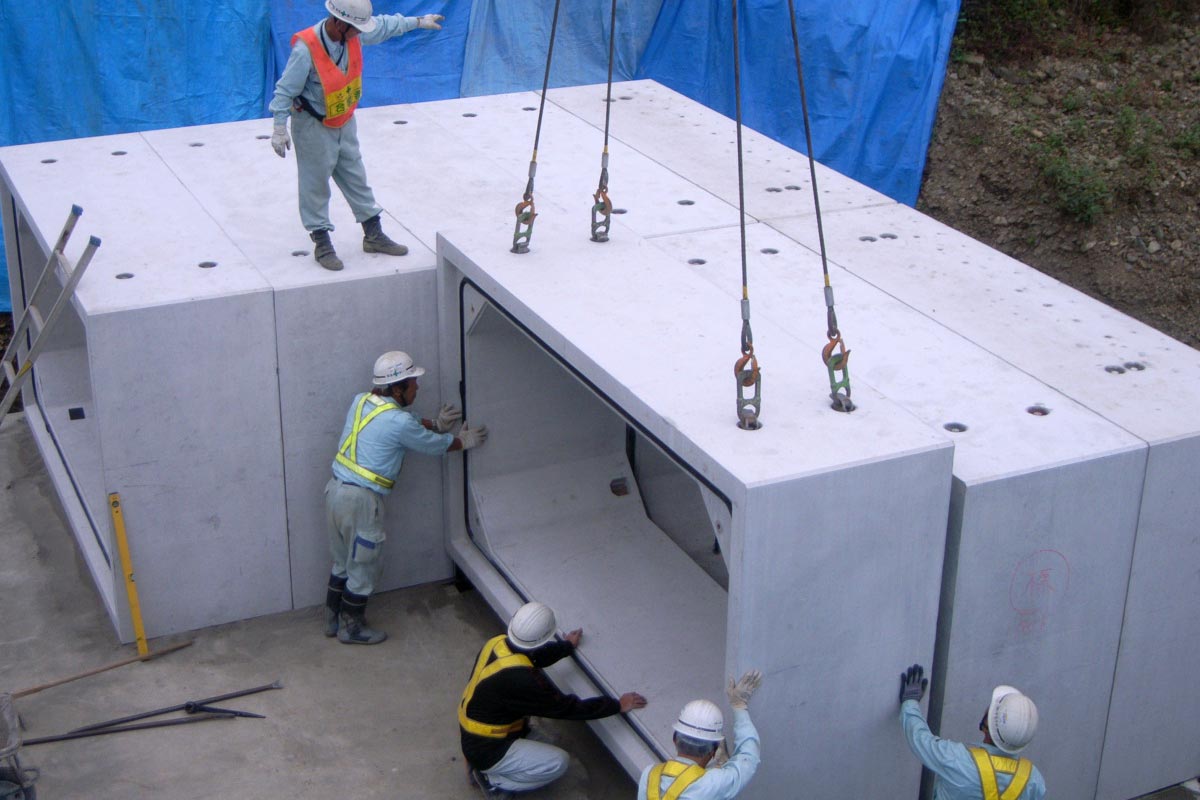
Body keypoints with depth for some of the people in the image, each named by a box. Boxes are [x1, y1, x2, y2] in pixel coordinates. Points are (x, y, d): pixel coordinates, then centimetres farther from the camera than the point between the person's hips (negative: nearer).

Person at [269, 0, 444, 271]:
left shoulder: (353, 35, -10)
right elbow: (285, 91, -23)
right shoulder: (306, 50, -30)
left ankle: (374, 236, 27)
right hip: (313, 127, -7)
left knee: (356, 178, 16)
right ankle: (322, 244, 18)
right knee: (316, 185, 5)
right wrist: (280, 130, -21)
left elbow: (383, 26, 11)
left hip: (344, 122, 7)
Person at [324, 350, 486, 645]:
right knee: (363, 568, 10)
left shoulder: (361, 401, 6)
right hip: (360, 501, -8)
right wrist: (464, 441, 18)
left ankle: (333, 619, 35)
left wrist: (436, 424, 29)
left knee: (343, 562, 23)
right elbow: (434, 445, 0)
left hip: (336, 490, 8)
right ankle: (351, 628, 23)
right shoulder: (399, 422, -17)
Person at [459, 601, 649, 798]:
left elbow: (536, 656, 15)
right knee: (557, 763, -12)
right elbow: (566, 708, -22)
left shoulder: (499, 642, -9)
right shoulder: (522, 679, -33)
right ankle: (493, 780, -1)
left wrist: (567, 646, 31)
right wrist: (618, 705, -11)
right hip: (487, 750, -9)